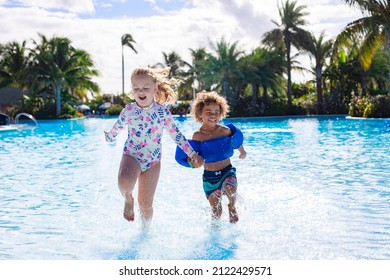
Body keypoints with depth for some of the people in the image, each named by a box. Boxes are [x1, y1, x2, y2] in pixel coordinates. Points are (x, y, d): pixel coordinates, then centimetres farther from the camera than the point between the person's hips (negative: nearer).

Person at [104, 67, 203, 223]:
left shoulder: (162, 112, -6)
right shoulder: (128, 110, -4)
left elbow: (176, 135, 3)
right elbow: (118, 127, 18)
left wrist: (193, 155, 3)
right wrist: (109, 136, 35)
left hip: (153, 160, 1)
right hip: (131, 156, 0)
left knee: (146, 203, 2)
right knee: (125, 183, -34)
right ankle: (128, 200, 2)